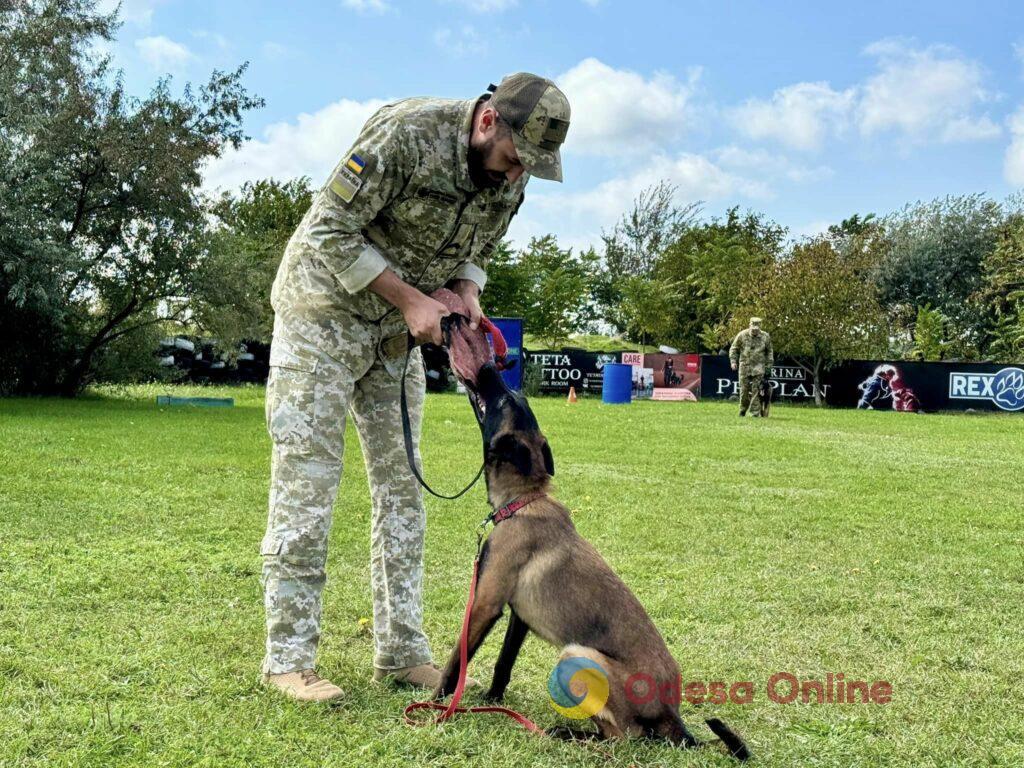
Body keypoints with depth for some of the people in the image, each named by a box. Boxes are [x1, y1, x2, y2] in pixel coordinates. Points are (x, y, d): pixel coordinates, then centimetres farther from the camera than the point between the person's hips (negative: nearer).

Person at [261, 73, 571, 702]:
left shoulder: (509, 177, -3)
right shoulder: (407, 133, -25)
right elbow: (329, 232, -23)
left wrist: (467, 299, -11)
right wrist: (411, 298, -24)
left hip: (397, 330, 7)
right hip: (324, 312, -7)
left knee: (401, 481, 5)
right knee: (307, 480, -7)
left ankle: (402, 651, 13)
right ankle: (289, 658, 1)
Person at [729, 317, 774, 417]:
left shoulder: (765, 337, 3)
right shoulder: (742, 335, 0)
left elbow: (769, 352, 15)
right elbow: (733, 349, 8)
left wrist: (769, 365, 10)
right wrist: (733, 361, -3)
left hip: (758, 366, 0)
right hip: (744, 366, 0)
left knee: (756, 390, -8)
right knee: (744, 390, 1)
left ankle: (755, 412, -6)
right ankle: (742, 410, 18)